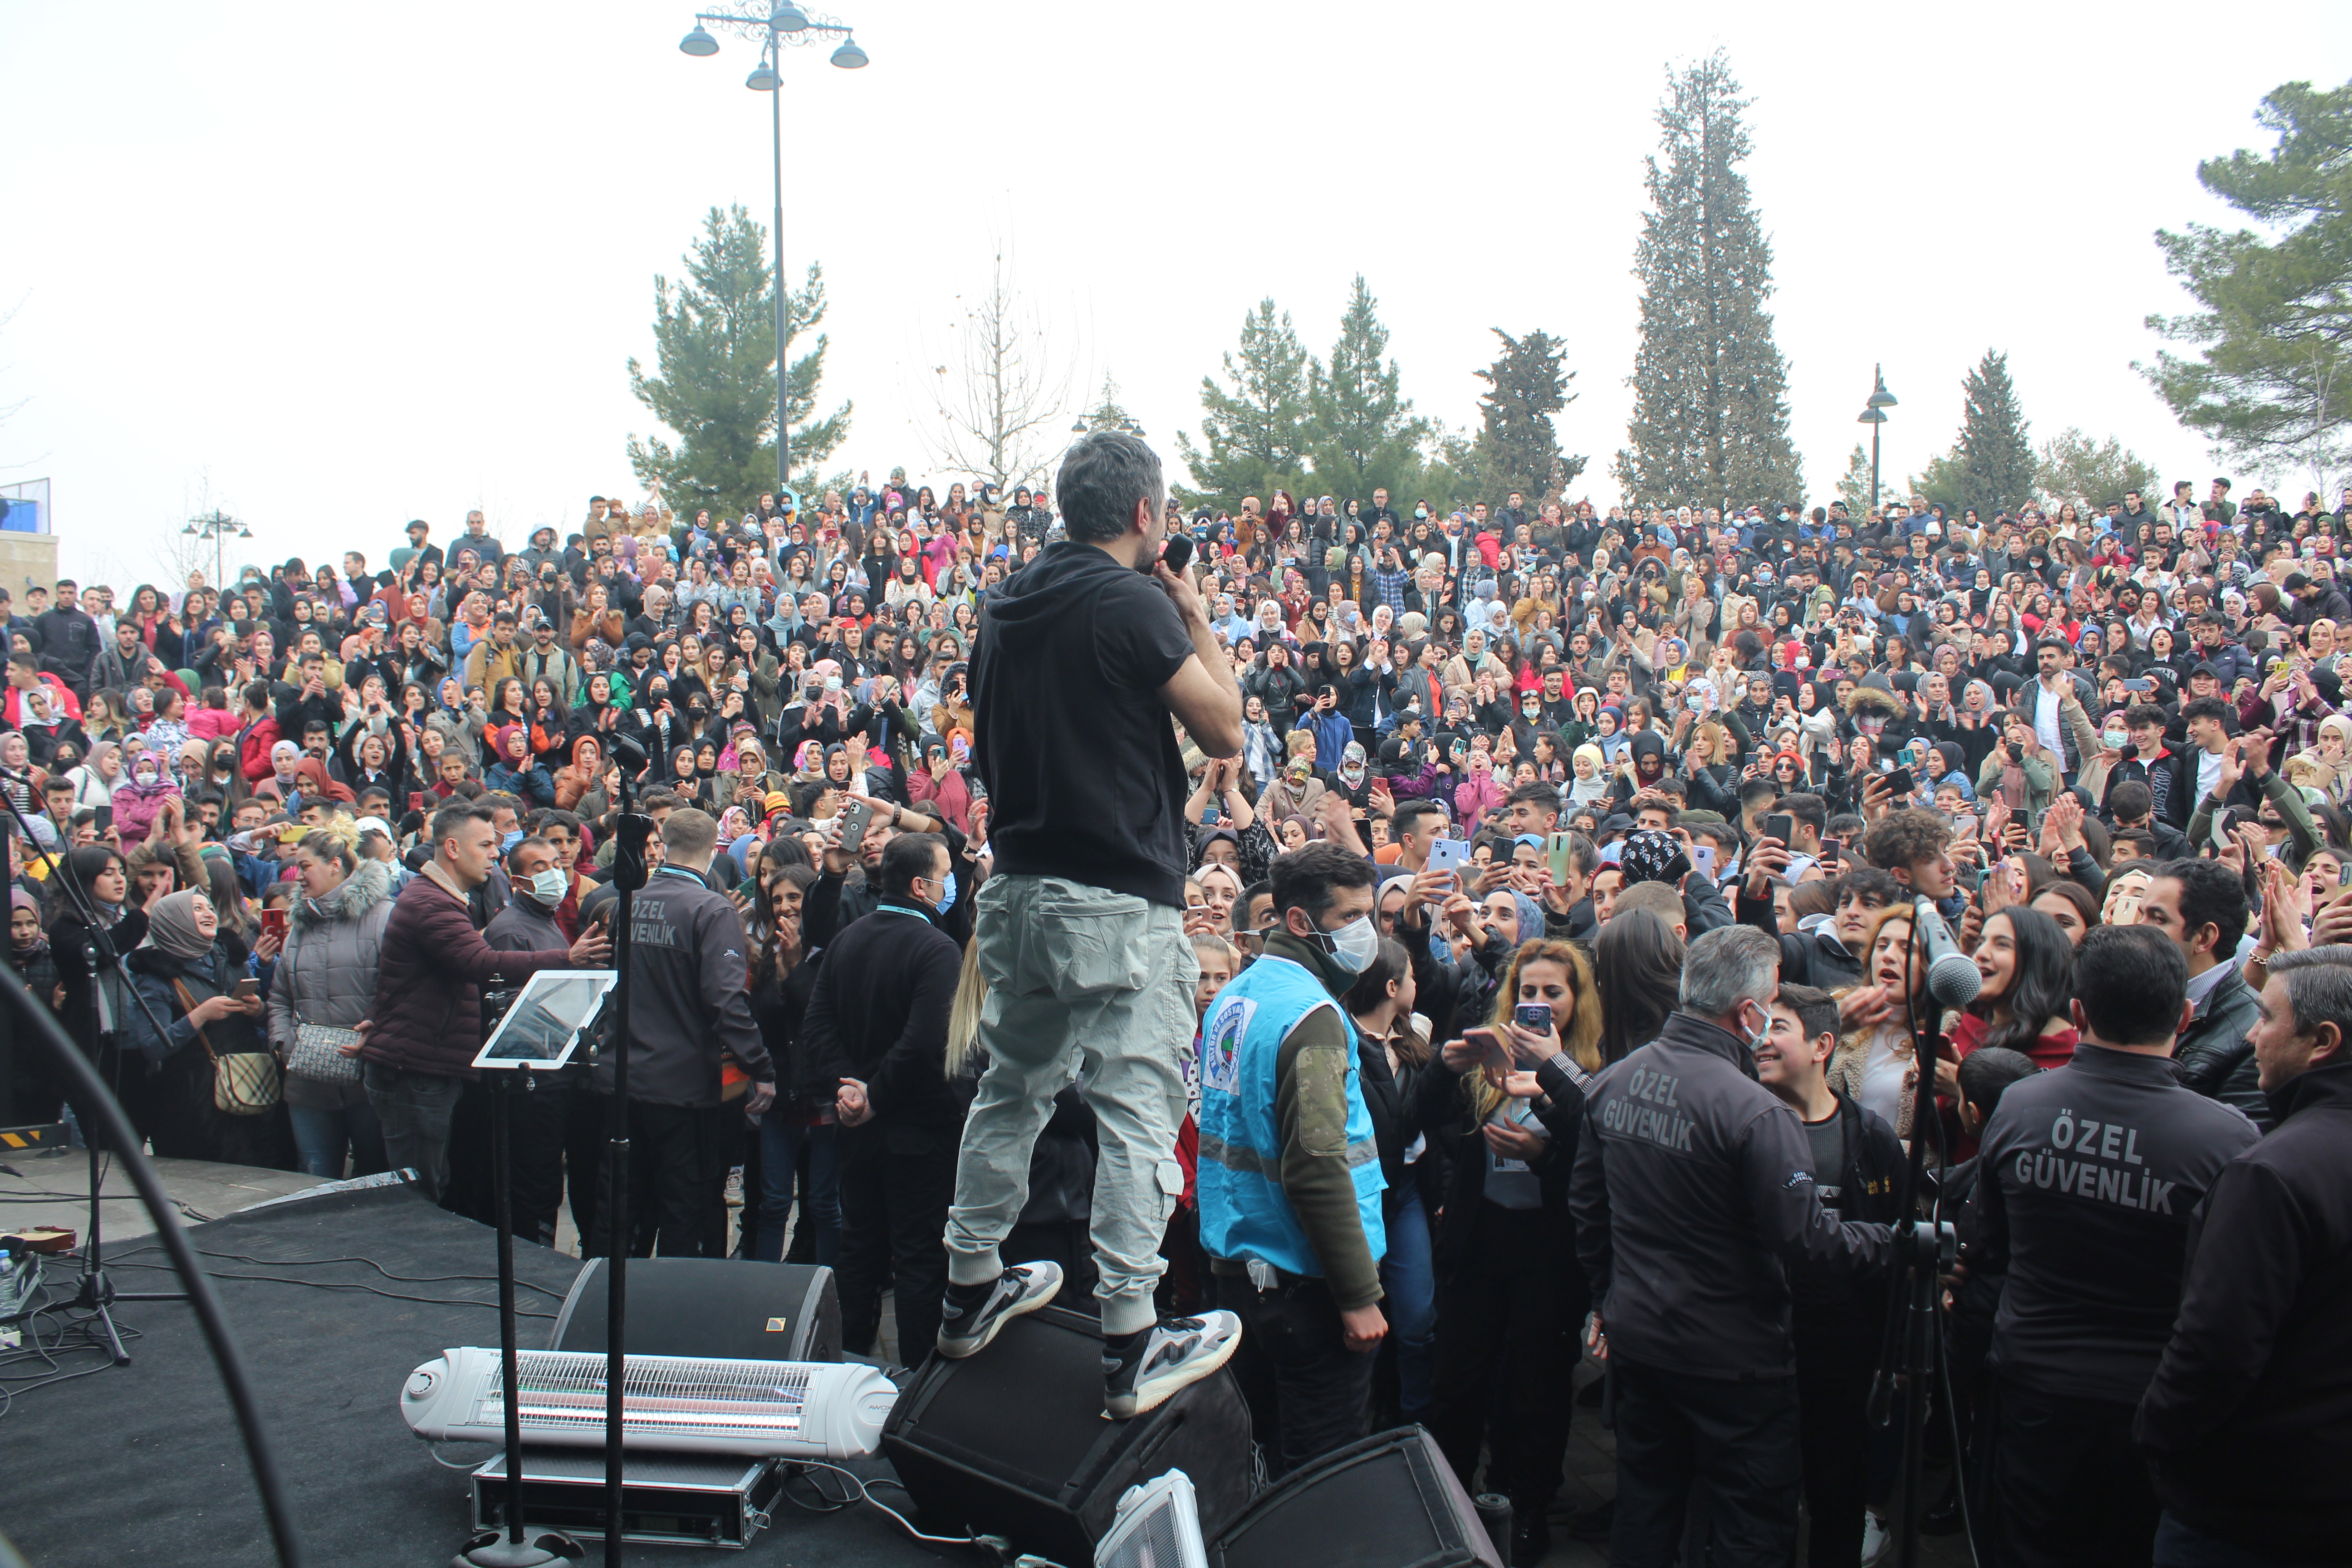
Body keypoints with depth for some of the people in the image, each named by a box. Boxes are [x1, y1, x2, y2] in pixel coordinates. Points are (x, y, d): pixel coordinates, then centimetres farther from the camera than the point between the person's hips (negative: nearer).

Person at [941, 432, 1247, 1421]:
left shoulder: (1008, 606, 11)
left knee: (1013, 1088, 18)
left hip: (1018, 888, 8)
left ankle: (972, 1290, 29)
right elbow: (1225, 731, -9)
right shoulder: (1134, 603, -12)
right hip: (1119, 903, -8)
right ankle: (1130, 1345, -3)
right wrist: (1200, 625, 3)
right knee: (1138, 1109, -4)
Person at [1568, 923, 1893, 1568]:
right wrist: (1889, 1244, -5)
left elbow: (1585, 1207, 9)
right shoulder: (1753, 1112, -24)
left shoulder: (1609, 1083, 0)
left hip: (1634, 1338, 7)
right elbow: (1802, 1235, -21)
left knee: (1645, 1509, 20)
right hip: (1730, 1356, -7)